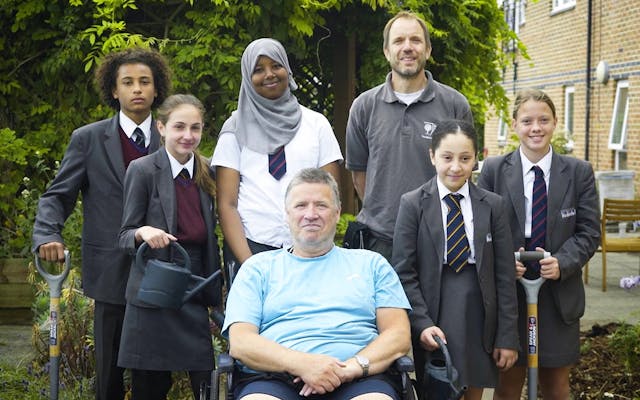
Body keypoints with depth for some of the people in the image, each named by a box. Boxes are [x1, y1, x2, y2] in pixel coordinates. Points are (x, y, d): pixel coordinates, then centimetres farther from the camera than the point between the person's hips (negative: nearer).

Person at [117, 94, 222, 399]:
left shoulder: (206, 174, 10)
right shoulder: (142, 170, -4)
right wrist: (143, 232, -26)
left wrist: (214, 293, 13)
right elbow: (125, 236, -3)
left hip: (197, 292, 4)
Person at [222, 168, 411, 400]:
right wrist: (301, 363, -12)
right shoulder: (259, 268, 21)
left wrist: (353, 367, -9)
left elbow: (399, 336, 12)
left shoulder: (371, 264, 23)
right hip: (276, 377, 0)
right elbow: (240, 342, 7)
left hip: (357, 380, 0)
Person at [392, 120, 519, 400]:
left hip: (479, 320, 2)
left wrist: (507, 337, 1)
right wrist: (422, 323, -13)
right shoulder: (413, 204, -1)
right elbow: (404, 272, -3)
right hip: (434, 319, -2)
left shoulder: (492, 205, 5)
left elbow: (505, 274, 4)